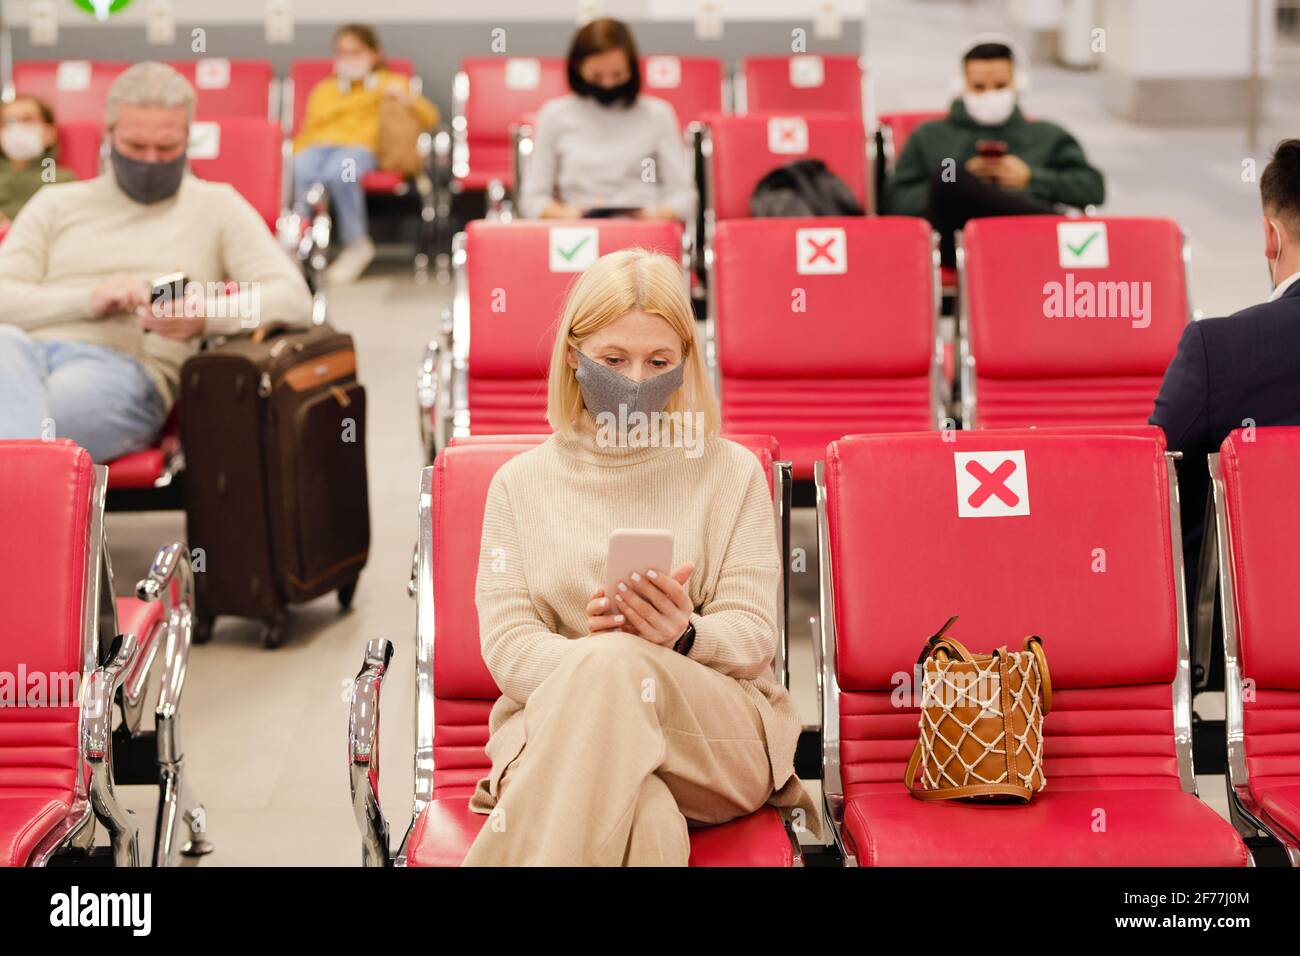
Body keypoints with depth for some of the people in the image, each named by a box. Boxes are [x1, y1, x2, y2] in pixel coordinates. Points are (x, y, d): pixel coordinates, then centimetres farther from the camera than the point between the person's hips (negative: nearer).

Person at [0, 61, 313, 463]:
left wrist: (206, 317, -14)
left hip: (125, 366, -1)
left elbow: (292, 299, 7)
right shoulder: (55, 204, 27)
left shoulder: (217, 206, 21)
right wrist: (88, 300, -6)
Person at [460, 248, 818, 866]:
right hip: (555, 727, -1)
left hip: (722, 735, 1)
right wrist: (582, 655, -21)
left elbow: (754, 635, 4)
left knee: (617, 662, -36)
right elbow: (506, 645, 3)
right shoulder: (520, 483, 15)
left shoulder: (730, 472, 13)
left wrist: (684, 635, -21)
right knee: (645, 823, -39)